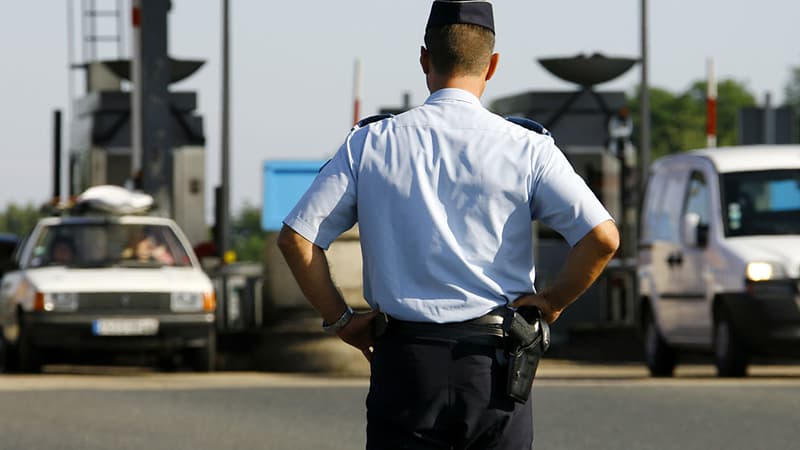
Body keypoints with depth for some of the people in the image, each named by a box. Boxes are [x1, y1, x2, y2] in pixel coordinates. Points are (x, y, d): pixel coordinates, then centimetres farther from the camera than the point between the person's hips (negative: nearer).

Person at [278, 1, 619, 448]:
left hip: (404, 362, 1)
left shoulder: (370, 144, 3)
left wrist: (341, 320, 9)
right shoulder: (526, 148, -2)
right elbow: (602, 238, -10)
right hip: (493, 364, -1)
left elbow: (295, 237, 0)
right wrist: (551, 302, 4)